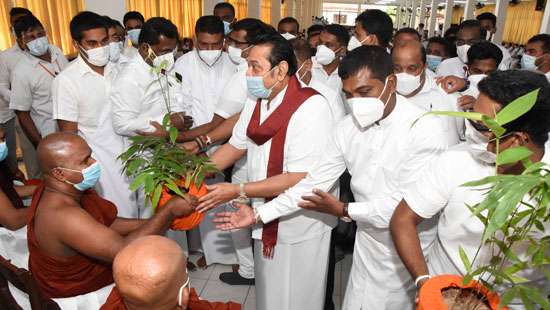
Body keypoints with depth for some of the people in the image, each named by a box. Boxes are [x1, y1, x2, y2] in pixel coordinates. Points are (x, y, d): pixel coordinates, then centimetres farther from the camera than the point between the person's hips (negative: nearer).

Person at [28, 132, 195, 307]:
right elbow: (123, 251, -38)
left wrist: (163, 219, -11)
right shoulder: (62, 215, -36)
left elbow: (107, 223, -1)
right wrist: (169, 210, -30)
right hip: (83, 295, -8)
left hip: (85, 269, 8)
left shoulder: (70, 188, -9)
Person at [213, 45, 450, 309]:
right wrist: (259, 213, -8)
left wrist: (343, 210, -16)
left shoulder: (425, 129, -21)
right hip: (368, 246, 5)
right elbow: (314, 181, -3)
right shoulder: (348, 128, -4)